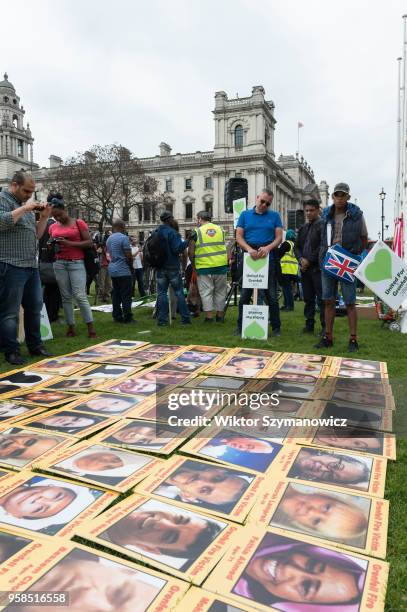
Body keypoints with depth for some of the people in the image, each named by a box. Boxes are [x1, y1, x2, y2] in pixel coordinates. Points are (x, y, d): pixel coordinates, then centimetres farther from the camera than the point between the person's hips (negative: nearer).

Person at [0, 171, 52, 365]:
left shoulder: (25, 205, 22)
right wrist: (24, 208, -14)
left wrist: (43, 217, 8)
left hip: (32, 266, 8)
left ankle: (35, 345, 21)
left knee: (35, 307, 11)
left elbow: (36, 234, 23)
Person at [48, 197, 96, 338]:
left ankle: (91, 327, -6)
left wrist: (69, 243, -16)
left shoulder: (79, 223, 0)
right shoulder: (52, 227, 13)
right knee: (66, 297, 4)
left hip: (76, 263, -5)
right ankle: (71, 327, 9)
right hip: (59, 264, 5)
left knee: (80, 296, -12)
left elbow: (89, 242, -5)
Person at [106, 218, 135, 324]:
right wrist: (131, 267, 0)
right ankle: (127, 317, -3)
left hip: (113, 270, 8)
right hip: (123, 270, -8)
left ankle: (117, 316, 13)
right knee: (126, 295, -4)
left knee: (116, 294, 10)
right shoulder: (124, 238, -12)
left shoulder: (109, 239, 12)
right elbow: (129, 256, -14)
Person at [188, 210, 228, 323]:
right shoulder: (220, 229, 11)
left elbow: (191, 252, -1)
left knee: (206, 292, 4)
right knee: (220, 291, 13)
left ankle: (209, 316, 1)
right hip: (221, 265, 4)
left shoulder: (197, 232, -2)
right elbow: (225, 248, 15)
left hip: (204, 267, -4)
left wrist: (194, 264, 12)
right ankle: (220, 316, 18)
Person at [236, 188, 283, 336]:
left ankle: (276, 328, 12)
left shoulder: (274, 216, 10)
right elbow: (239, 237, 3)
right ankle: (241, 327, 14)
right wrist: (249, 249, -16)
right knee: (245, 295, 5)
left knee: (272, 295, 3)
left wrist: (268, 248, -18)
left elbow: (279, 237, 2)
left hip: (268, 258, 0)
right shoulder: (245, 215, 10)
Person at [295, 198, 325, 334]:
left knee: (321, 299, -5)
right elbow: (297, 246, 16)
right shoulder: (303, 228, 19)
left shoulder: (322, 226, -3)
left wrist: (309, 260, -13)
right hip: (305, 268, 7)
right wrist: (301, 259, -2)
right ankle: (309, 325, 16)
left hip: (317, 268, -6)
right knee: (308, 298, 10)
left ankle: (325, 326, 0)